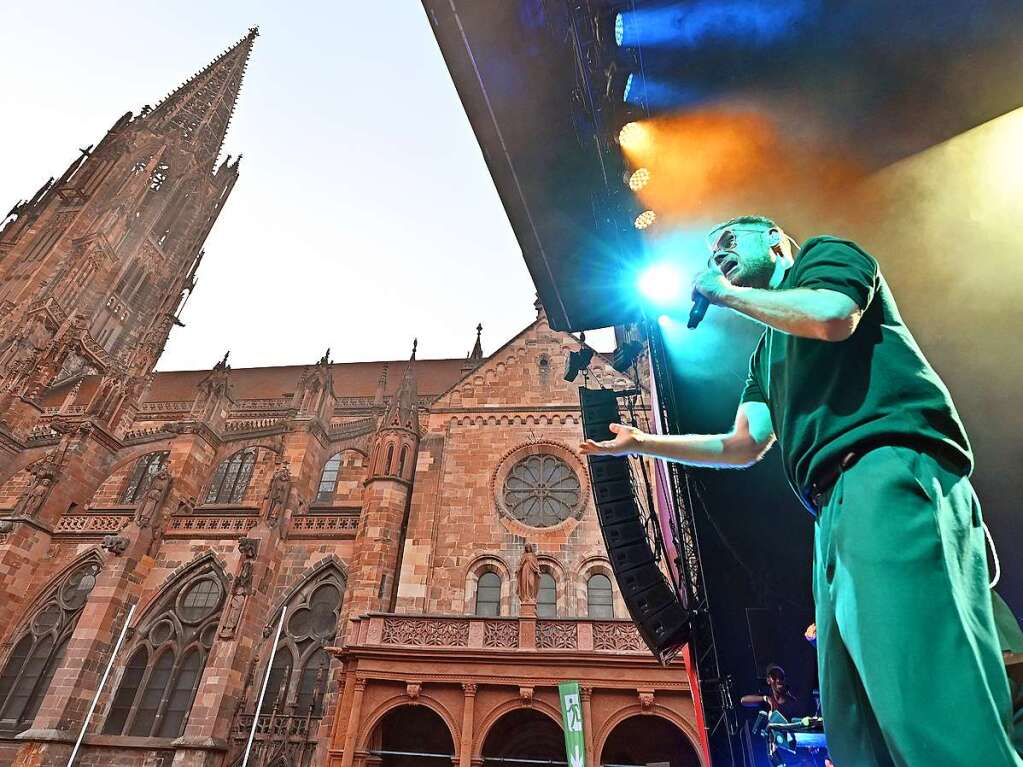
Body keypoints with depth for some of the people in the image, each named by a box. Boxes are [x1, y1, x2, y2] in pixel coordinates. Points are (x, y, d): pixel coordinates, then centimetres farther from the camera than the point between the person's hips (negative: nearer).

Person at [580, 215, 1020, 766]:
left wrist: (727, 293, 5)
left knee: (928, 704, -20)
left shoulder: (824, 254, 15)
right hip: (837, 505, 9)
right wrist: (639, 442, 23)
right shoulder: (766, 354, 33)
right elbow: (741, 447, 24)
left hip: (892, 472, -9)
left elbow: (832, 317, -10)